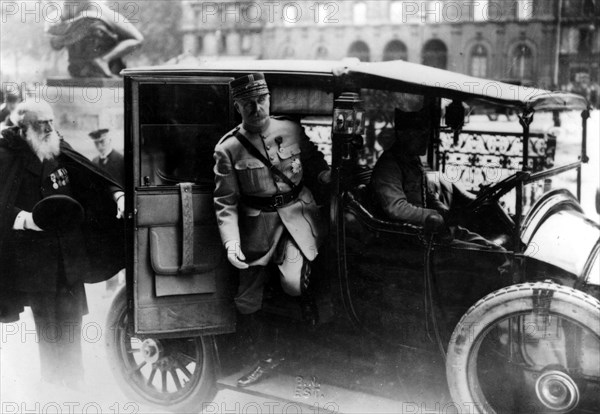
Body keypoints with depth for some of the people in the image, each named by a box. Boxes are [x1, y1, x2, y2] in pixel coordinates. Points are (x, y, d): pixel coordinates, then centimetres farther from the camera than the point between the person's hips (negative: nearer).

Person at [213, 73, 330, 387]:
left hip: (297, 216, -1)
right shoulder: (228, 148, -5)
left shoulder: (292, 130, 0)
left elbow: (314, 164, 15)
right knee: (246, 302, 5)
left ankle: (305, 295, 16)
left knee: (292, 283, -24)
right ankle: (269, 356, 29)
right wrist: (231, 242, -16)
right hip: (257, 225, 1)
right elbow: (225, 202, -4)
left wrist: (328, 175, -7)